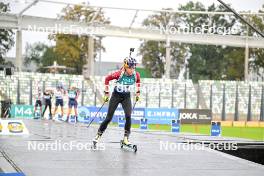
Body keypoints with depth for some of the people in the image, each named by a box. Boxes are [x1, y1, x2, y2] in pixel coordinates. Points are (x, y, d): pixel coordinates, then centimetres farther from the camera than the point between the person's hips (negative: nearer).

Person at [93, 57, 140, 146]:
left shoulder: (136, 75, -16)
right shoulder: (119, 74, -26)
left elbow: (138, 81, 10)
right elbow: (107, 78, -10)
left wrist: (138, 92, 10)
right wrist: (106, 93, -7)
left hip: (126, 97, 2)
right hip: (116, 95, -2)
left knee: (128, 116, -17)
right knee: (109, 118, -1)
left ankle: (126, 138, -8)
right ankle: (98, 135, 15)